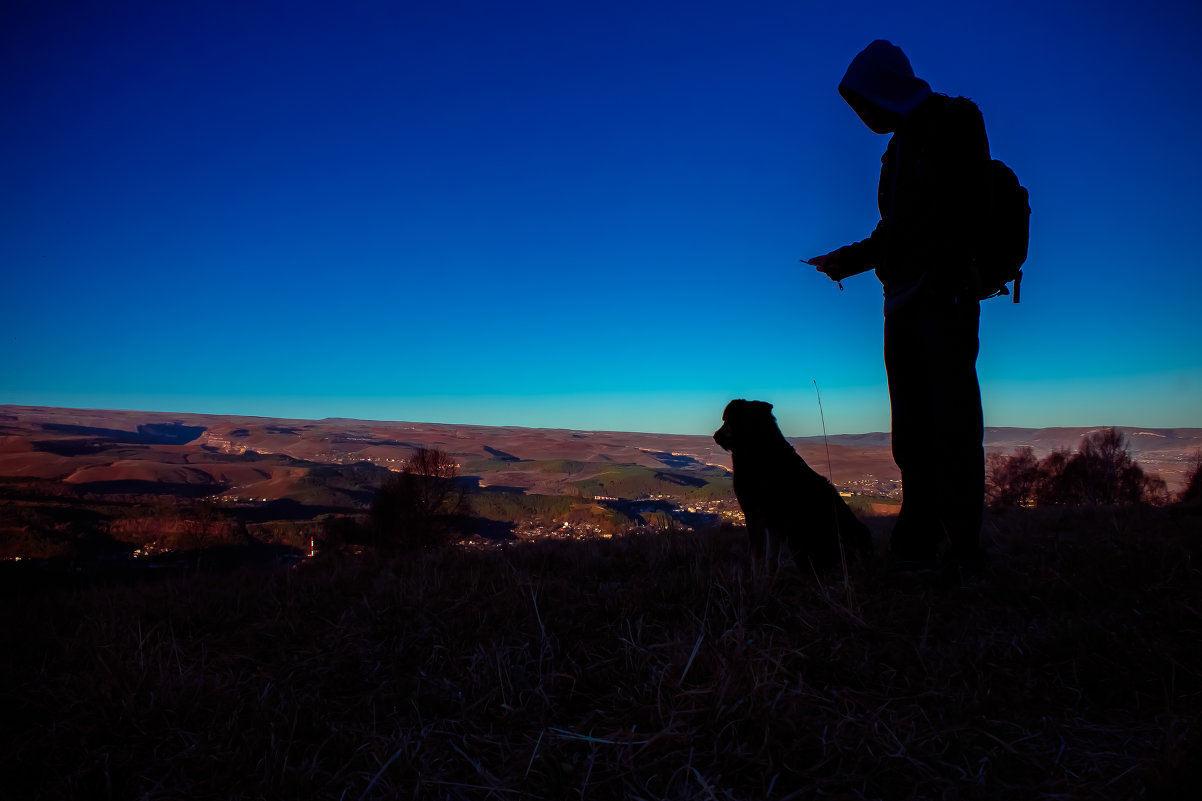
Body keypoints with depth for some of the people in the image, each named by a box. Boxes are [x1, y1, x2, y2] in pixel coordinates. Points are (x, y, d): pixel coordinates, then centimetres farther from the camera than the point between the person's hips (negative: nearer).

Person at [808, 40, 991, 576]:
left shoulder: (955, 121, 2)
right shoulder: (900, 147, 25)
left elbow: (971, 208, -11)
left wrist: (945, 276, -20)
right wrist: (847, 260, 21)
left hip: (944, 299, -7)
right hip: (903, 303, 7)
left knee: (953, 423, -8)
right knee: (912, 430, 3)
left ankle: (964, 546, -2)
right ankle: (918, 547, 6)